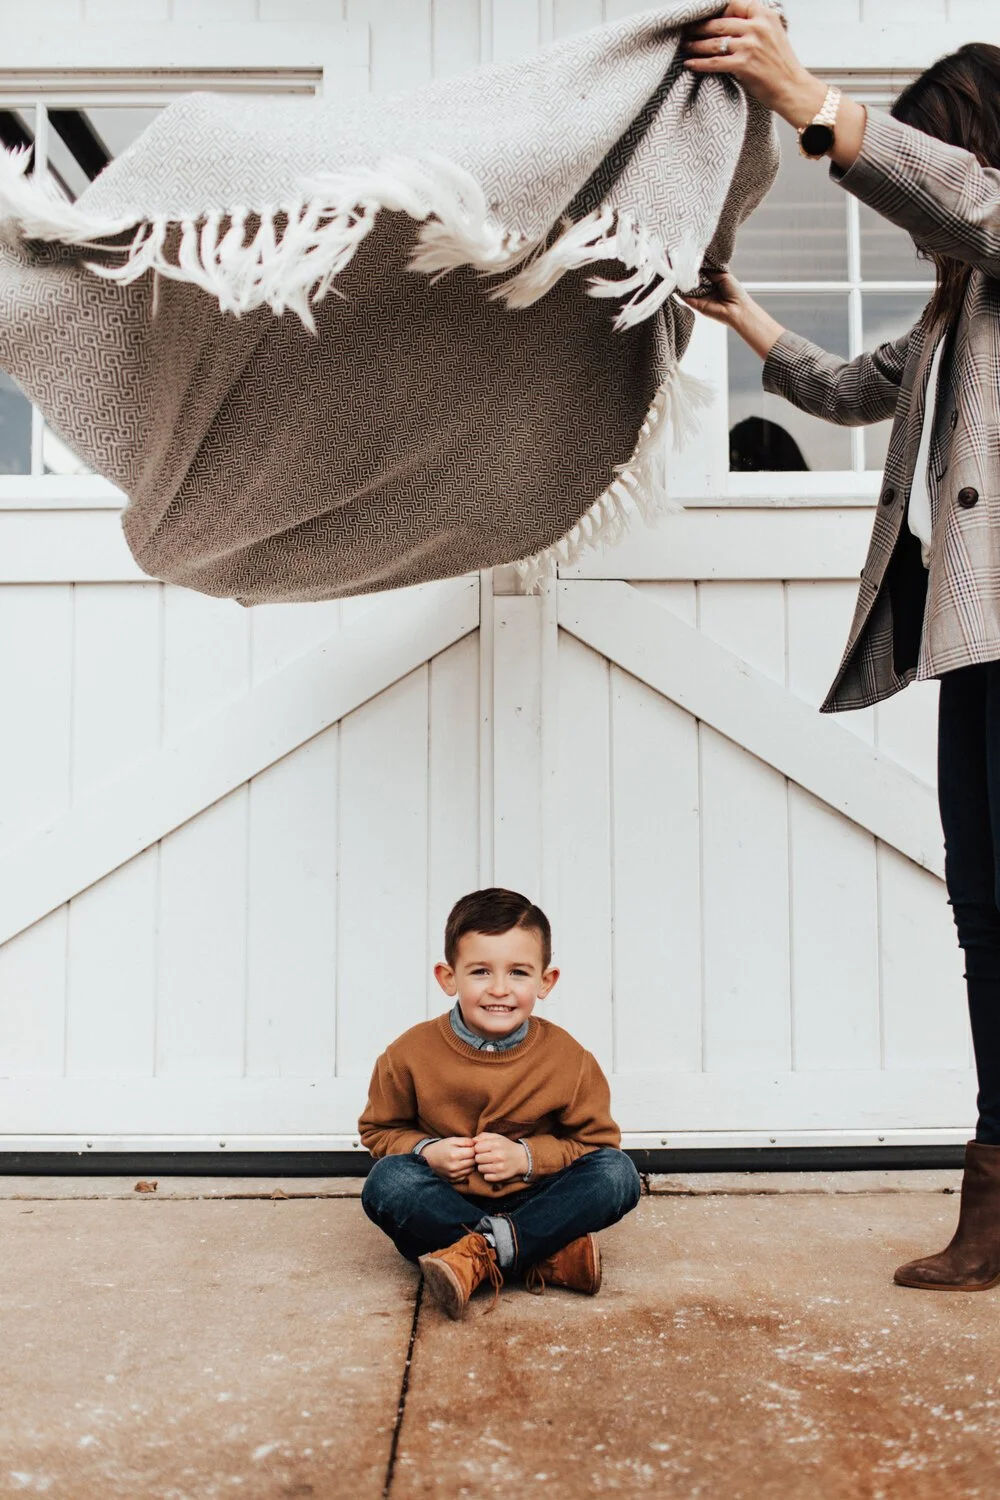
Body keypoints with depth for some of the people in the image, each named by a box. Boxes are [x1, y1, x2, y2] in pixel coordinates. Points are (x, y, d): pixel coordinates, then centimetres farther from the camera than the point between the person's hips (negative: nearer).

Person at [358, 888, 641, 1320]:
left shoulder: (568, 1058, -8)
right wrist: (426, 1151, -15)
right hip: (444, 1205, 0)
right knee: (386, 1182, -30)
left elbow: (596, 1141, 0)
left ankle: (481, 1253, -30)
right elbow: (379, 1129, 6)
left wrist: (528, 1157, -15)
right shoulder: (411, 1054, -8)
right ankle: (548, 1256, -30)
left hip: (531, 1200, 0)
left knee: (616, 1173, -23)